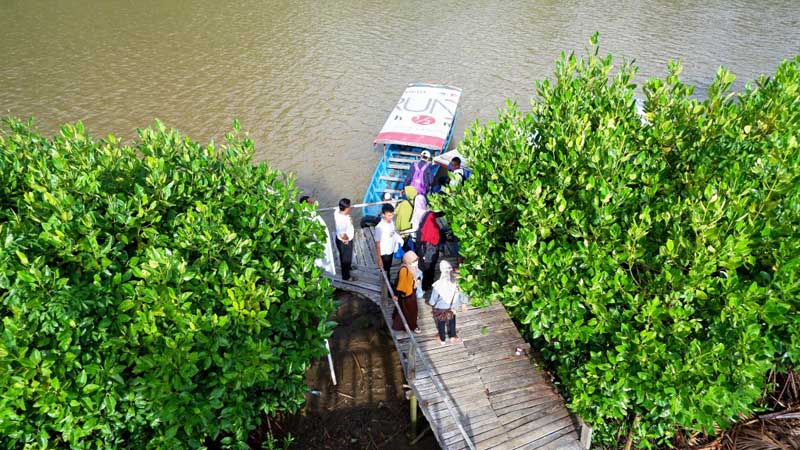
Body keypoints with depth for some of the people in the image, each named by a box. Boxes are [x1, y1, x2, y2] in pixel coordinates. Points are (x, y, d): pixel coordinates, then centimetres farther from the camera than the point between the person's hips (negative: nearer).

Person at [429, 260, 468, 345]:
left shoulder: (438, 285, -34)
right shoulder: (456, 281, -26)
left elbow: (433, 300, -18)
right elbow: (460, 293, -8)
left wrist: (431, 303, 5)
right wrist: (463, 303, 11)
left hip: (440, 308, -2)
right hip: (452, 307, 2)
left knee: (441, 324, 23)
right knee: (452, 322, 28)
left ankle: (442, 340, 43)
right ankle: (453, 336, 46)